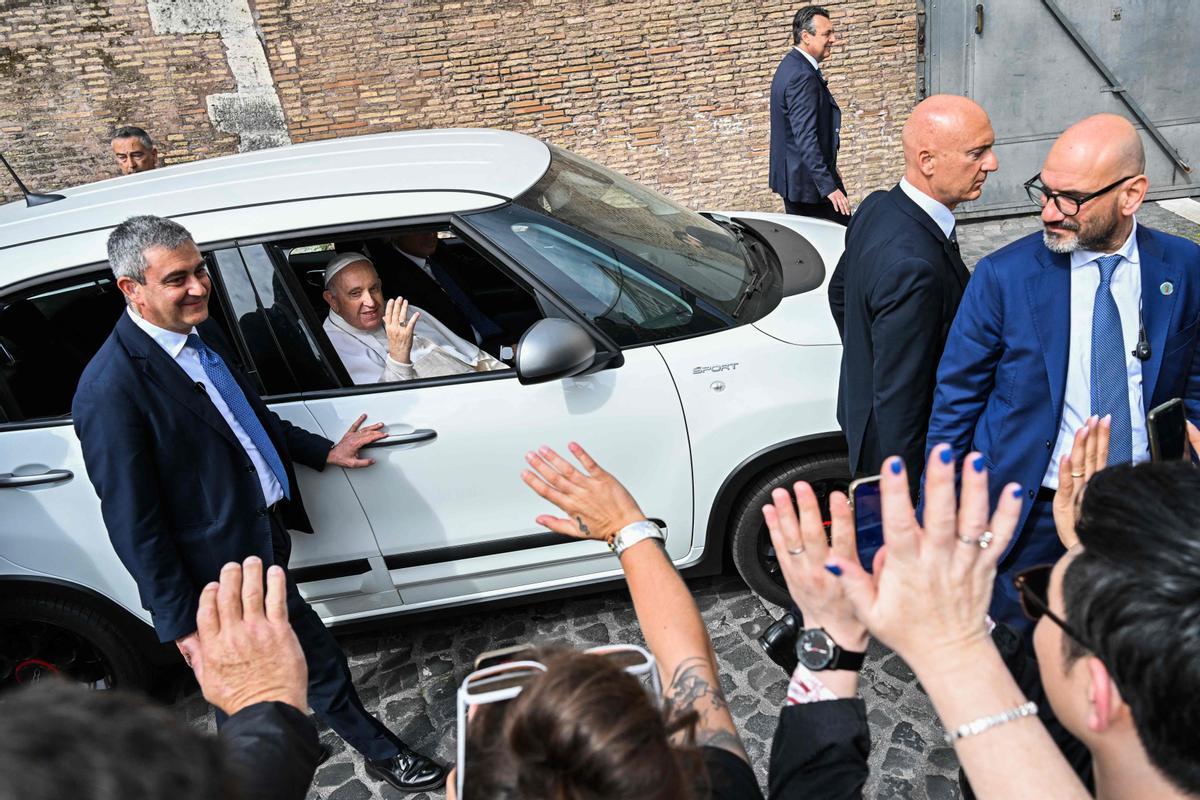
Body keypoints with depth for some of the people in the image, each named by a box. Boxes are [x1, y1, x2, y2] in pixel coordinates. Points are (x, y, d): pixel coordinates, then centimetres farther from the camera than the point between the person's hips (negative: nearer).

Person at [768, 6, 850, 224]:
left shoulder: (791, 65, 12)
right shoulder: (803, 76, -20)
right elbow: (806, 138, -26)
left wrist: (828, 167, 25)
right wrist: (828, 186, -29)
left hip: (791, 178, 11)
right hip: (809, 182, -11)